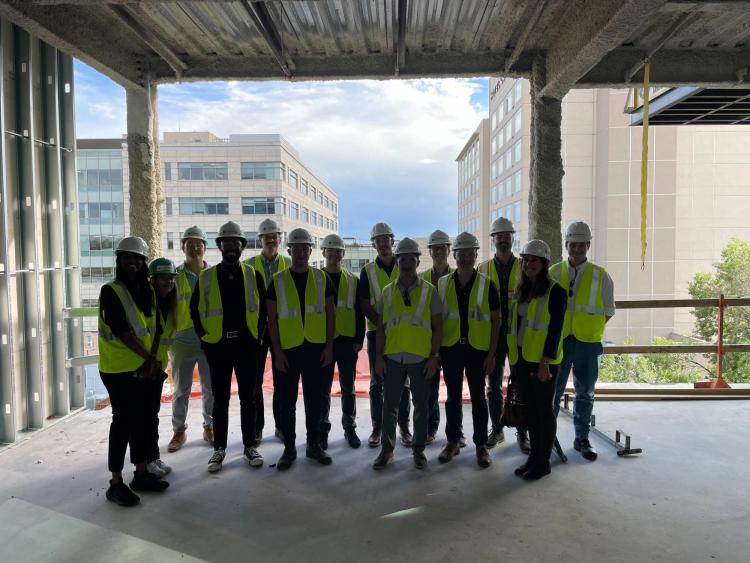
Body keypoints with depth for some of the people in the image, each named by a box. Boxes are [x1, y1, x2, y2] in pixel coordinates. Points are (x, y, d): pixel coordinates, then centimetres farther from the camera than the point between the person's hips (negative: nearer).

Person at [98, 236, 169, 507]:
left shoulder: (147, 290, 8)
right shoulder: (111, 291, -12)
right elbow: (121, 330, -19)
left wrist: (152, 358, -3)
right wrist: (148, 357, -14)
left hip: (142, 366, 7)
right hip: (118, 368, -7)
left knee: (141, 418, 12)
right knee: (123, 420, -2)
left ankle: (141, 474, 24)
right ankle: (116, 483, 9)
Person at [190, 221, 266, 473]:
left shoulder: (253, 275, 4)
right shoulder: (206, 277, 3)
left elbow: (263, 307, 9)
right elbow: (195, 309, 9)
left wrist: (258, 334, 4)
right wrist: (203, 335, 3)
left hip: (247, 344, 0)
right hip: (218, 345, 0)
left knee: (248, 398, 8)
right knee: (220, 399, 8)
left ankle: (250, 445, 21)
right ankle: (219, 448, 21)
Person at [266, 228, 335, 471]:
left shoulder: (322, 278, 4)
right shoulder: (277, 281, 0)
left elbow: (330, 314, 7)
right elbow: (272, 318, 1)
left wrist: (329, 345, 1)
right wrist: (277, 350, -5)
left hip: (315, 348, 1)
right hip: (288, 349, -1)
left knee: (314, 398, 10)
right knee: (288, 400, 7)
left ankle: (314, 444, 24)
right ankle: (289, 448, 20)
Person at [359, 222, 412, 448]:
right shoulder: (368, 271, 3)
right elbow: (364, 305, -1)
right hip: (377, 332, 0)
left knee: (402, 381, 7)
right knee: (377, 382, 5)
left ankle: (404, 426, 18)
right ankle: (377, 428, 15)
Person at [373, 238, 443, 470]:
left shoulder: (429, 291, -1)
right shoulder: (387, 291, 4)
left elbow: (438, 326, 0)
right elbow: (381, 326, 7)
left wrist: (434, 356, -5)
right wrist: (379, 357, 2)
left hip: (420, 358, -1)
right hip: (393, 357, 2)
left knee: (421, 406, 10)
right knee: (390, 406, 9)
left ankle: (418, 450, 26)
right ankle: (387, 450, 24)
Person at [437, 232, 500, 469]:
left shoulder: (487, 285, -1)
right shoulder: (442, 284, 4)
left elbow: (495, 321, 0)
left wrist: (492, 353, -5)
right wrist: (436, 350, 2)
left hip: (478, 349, -1)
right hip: (450, 349, 2)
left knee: (478, 398, 7)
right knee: (453, 397, 11)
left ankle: (481, 445, 20)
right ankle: (452, 442, 25)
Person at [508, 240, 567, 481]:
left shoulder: (554, 291, -10)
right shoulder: (521, 290, 12)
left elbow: (555, 329, -14)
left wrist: (546, 362, -18)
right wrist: (512, 359, 13)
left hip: (543, 361, -7)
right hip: (522, 359, 7)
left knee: (544, 409, 5)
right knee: (529, 408, 14)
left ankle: (544, 461, 17)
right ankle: (534, 456, 27)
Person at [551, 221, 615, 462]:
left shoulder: (600, 276, 1)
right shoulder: (553, 273, 2)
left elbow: (608, 312, 6)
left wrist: (588, 327, -3)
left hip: (588, 342, 0)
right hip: (558, 340, 0)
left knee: (585, 392, 11)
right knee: (553, 389, 7)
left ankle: (582, 439, 25)